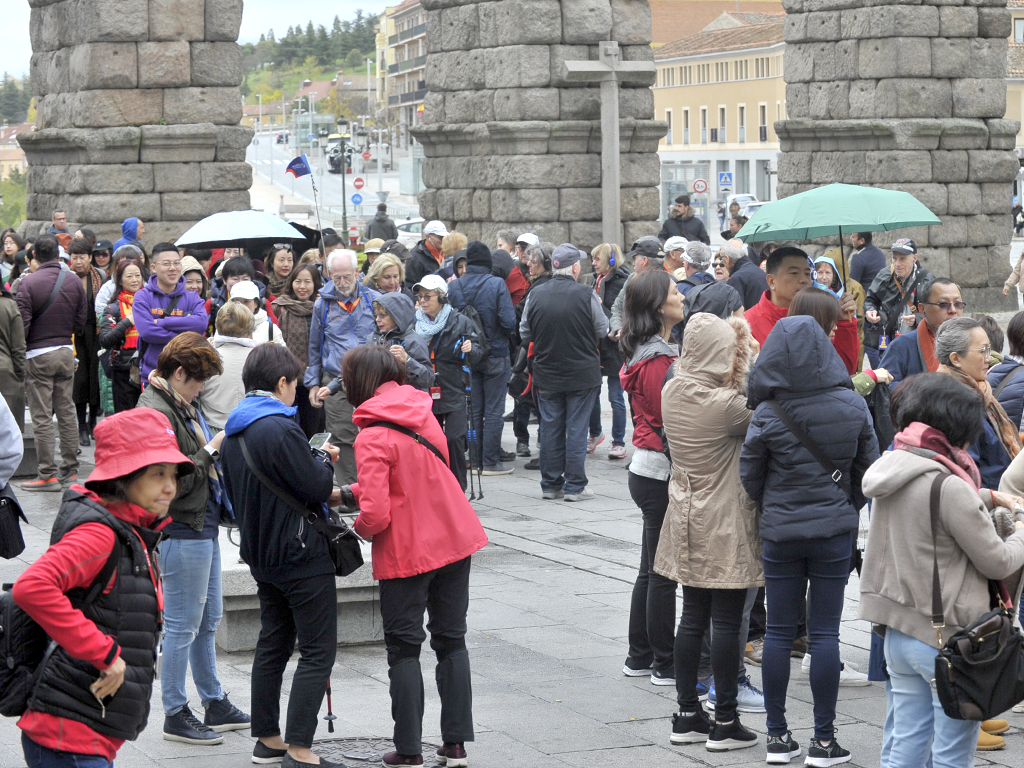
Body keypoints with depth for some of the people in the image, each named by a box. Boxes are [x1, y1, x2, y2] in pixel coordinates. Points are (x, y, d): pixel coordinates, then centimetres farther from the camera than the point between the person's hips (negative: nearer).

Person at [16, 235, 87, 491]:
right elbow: (81, 321, 6)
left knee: (42, 416, -1)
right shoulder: (74, 281, 1)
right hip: (66, 351, 5)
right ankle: (70, 470, 16)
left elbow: (22, 323, -15)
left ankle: (48, 474, -2)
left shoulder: (29, 282, -14)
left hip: (38, 355, -5)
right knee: (67, 412, 12)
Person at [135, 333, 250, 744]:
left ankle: (215, 705, 29)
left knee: (207, 621, 18)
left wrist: (217, 452, 7)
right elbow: (174, 482, -23)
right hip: (181, 531, -10)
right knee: (182, 626, -1)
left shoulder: (183, 405, 12)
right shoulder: (156, 413, -18)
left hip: (204, 526, 10)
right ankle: (175, 715, 8)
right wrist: (211, 451, -16)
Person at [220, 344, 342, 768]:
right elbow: (316, 486, -19)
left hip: (261, 554, 9)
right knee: (317, 652, -4)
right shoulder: (280, 430, -21)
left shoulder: (233, 434, 9)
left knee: (273, 644, 17)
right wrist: (326, 460, 4)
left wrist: (326, 495, 18)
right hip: (302, 557, -9)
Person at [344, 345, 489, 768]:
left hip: (406, 552, -6)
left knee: (403, 648, 6)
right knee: (451, 641, 13)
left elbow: (376, 514, -25)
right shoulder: (423, 414, 3)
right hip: (455, 540, 6)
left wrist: (359, 527, -2)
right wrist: (351, 492, 13)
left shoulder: (372, 438, -19)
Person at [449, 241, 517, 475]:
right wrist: (506, 335, 4)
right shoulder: (497, 284, -14)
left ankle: (476, 459, 15)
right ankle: (491, 461, 2)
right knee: (494, 411, 2)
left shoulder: (453, 286, -3)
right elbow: (508, 321, -16)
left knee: (473, 410, 13)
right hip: (495, 356, -4)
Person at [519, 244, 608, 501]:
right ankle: (574, 486, 3)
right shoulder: (586, 295, -15)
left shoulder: (535, 295, -5)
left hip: (547, 374, 3)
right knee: (576, 429, 3)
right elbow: (603, 331, -5)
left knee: (550, 429, 10)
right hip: (582, 374, -3)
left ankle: (550, 484, 15)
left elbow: (525, 335, 5)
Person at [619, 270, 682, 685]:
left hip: (646, 469, 10)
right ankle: (665, 663, 5)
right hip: (663, 472, -10)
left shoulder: (643, 354, 12)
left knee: (652, 569, 17)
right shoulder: (659, 361, -19)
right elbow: (671, 421, -20)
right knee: (663, 572, -2)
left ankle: (640, 656, 24)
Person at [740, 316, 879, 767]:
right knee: (825, 634, 4)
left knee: (779, 632, 9)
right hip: (835, 530, 1)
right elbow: (868, 468, 2)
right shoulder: (853, 407, -7)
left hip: (780, 532, -1)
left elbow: (749, 478, -2)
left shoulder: (768, 415, -12)